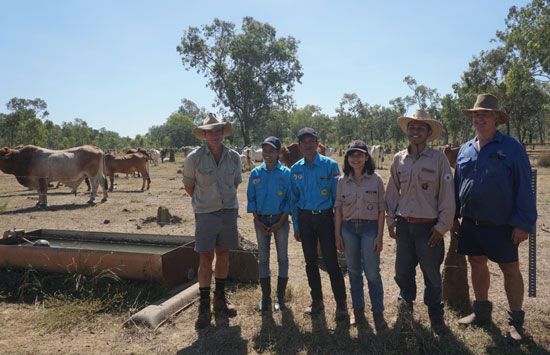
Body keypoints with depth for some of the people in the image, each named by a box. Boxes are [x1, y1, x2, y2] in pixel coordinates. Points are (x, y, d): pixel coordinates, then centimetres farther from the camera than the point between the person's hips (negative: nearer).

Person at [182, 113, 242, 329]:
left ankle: (220, 299, 29)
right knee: (206, 259, -1)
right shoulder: (194, 158, -8)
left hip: (229, 212, 3)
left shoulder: (234, 157, 2)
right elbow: (189, 186, 5)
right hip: (206, 215, -3)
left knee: (223, 255, 13)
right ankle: (204, 306, 11)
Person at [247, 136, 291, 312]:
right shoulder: (255, 174, 2)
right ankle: (265, 297, 19)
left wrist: (280, 222, -11)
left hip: (280, 220, -2)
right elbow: (251, 199, 4)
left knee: (282, 257, 6)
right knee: (263, 258, 8)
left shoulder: (286, 173, -5)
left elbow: (289, 199, -4)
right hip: (261, 220, 2)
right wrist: (258, 221, -5)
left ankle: (280, 296, 19)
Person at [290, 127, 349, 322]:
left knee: (331, 262, -3)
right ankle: (317, 301, 28)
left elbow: (337, 195, -5)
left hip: (325, 217, -4)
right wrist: (296, 227, 8)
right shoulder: (295, 169, 4)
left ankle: (341, 304, 12)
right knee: (310, 262, 12)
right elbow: (294, 199, 10)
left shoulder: (330, 165, -6)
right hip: (305, 218, 4)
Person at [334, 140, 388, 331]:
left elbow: (381, 210, -2)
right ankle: (358, 310, 25)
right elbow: (338, 209, 6)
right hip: (349, 228, 3)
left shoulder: (376, 180, -3)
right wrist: (337, 234, 2)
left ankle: (378, 313, 15)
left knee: (372, 273, -2)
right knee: (354, 272, 11)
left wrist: (379, 236, -7)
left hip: (370, 227, -2)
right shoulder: (342, 181, 4)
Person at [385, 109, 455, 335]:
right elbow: (392, 191, 11)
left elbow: (447, 195, -6)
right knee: (403, 268, 13)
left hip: (429, 226, -3)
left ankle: (435, 315, 29)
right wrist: (390, 221, 9)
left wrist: (442, 226, -7)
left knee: (432, 274, 8)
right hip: (404, 224, 3)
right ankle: (406, 298, 42)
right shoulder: (399, 159, 5)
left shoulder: (438, 158, -6)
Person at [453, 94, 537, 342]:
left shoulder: (511, 148, -8)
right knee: (477, 265, 15)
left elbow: (524, 188, -10)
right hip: (470, 224, 5)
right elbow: (457, 185, 12)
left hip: (500, 226, -5)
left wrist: (524, 223, -14)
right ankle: (482, 311, 33)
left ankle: (515, 321, 23)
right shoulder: (465, 150, 7)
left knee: (510, 269, 8)